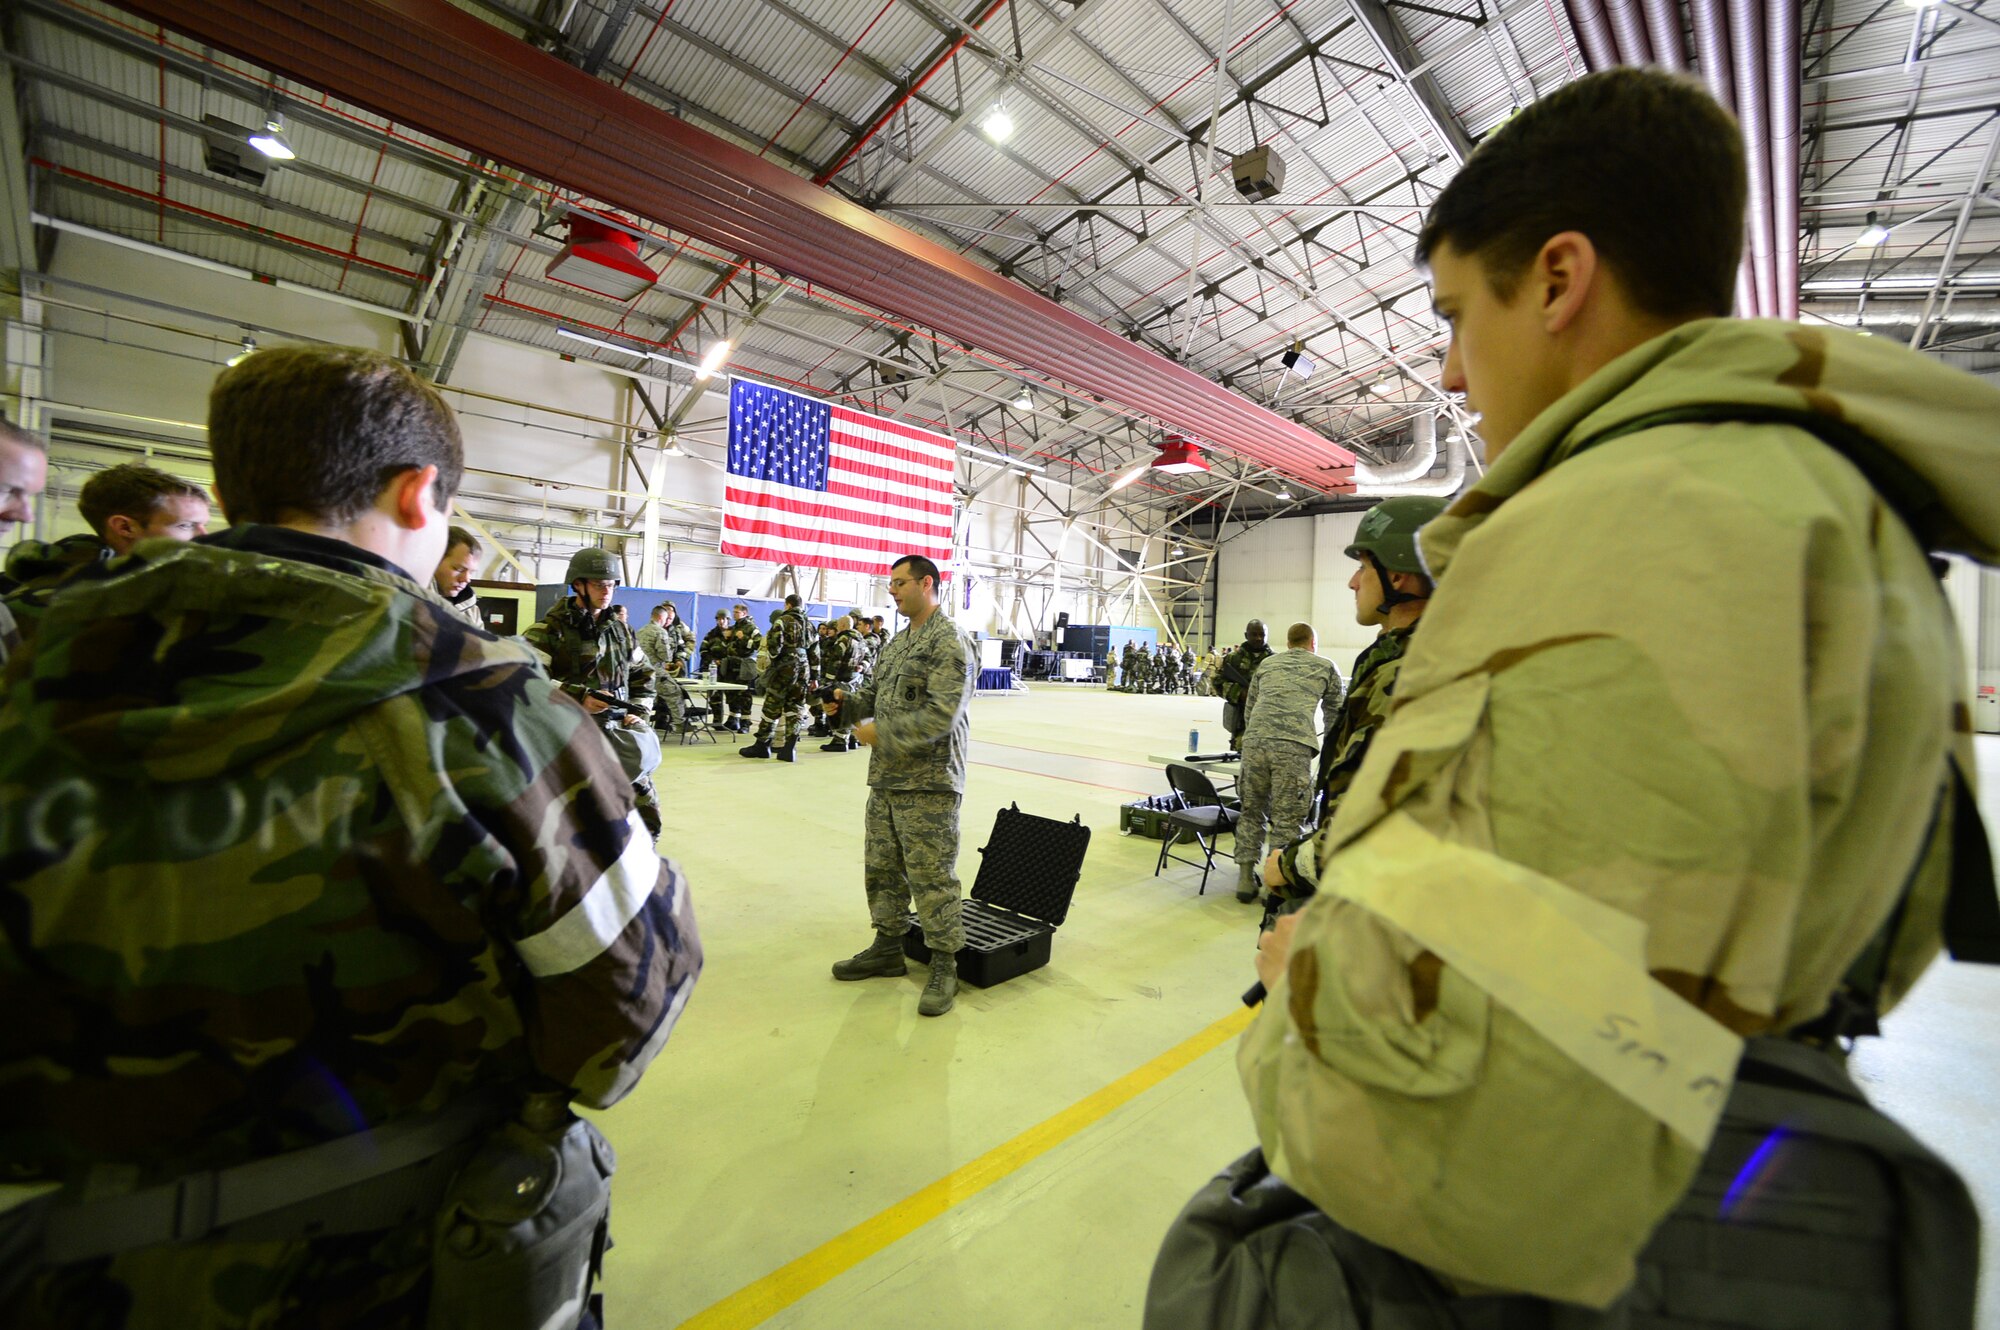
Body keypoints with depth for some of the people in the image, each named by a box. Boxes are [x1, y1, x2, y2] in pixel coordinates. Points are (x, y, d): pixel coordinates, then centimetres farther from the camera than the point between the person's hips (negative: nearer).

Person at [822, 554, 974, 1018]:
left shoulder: (949, 643, -13)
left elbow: (941, 716, -22)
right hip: (885, 779, 9)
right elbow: (876, 696, 20)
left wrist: (880, 733, -18)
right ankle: (888, 947, 35)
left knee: (931, 876, -1)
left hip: (928, 784, -9)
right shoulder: (897, 643, 15)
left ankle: (944, 966, 15)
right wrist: (847, 704, 0)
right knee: (882, 868, 18)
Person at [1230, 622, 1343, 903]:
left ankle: (1245, 878, 18)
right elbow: (1335, 711, 29)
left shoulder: (1266, 664, 27)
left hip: (1254, 740, 3)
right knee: (1287, 819, 3)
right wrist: (1321, 731, 48)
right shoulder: (1325, 666, 20)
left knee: (1252, 810, 13)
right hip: (1294, 745, -3)